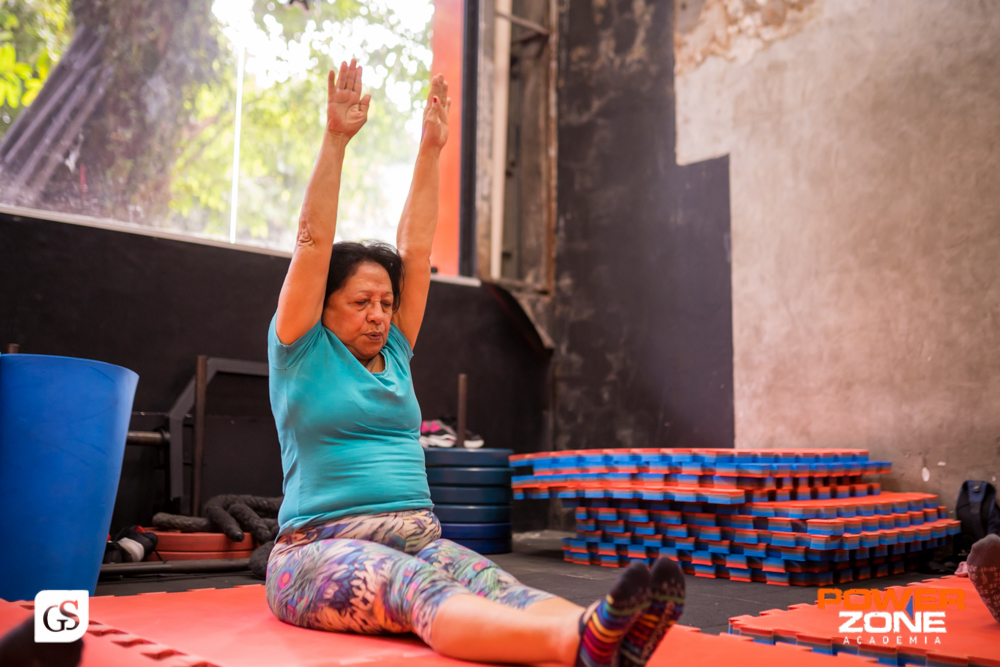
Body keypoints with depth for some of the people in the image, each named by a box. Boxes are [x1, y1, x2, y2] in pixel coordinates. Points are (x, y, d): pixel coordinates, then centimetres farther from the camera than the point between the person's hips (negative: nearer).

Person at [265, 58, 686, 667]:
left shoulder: (394, 354, 18)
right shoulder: (301, 355, 5)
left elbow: (416, 250, 15)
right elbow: (315, 243, -4)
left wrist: (431, 151, 13)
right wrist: (336, 140, -7)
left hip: (419, 541, 5)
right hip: (322, 551, -5)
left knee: (491, 583, -28)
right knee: (422, 590, -37)